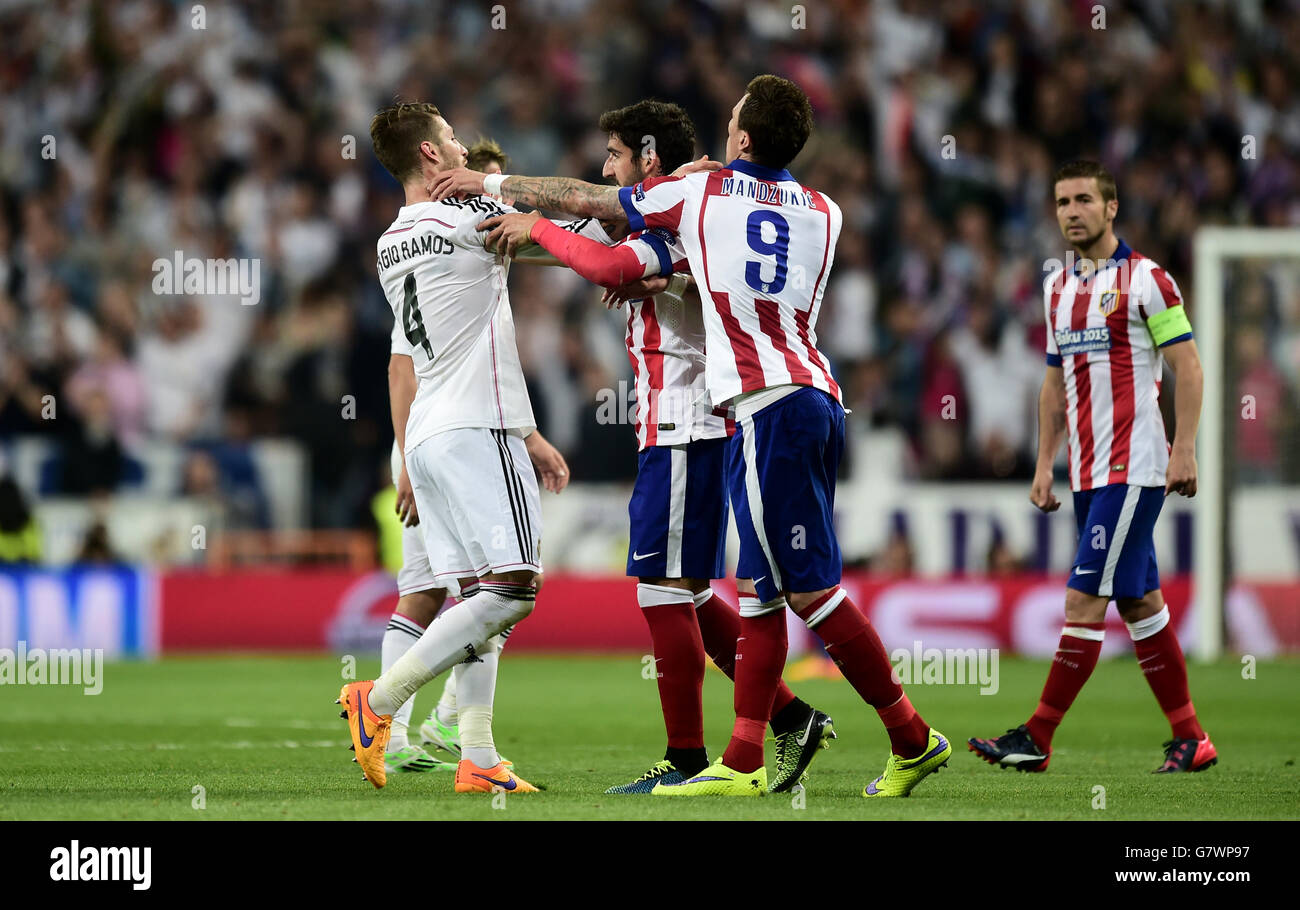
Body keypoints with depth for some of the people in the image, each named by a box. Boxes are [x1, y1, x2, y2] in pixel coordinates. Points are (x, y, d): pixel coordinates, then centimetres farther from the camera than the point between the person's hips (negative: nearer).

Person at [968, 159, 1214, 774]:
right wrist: (1044, 463, 15)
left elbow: (1187, 365, -7)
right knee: (1139, 603, 8)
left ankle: (1037, 738, -11)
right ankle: (1190, 739, 13)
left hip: (1134, 467, -7)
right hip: (1087, 471, 7)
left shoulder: (1145, 278, -6)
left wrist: (1183, 448, -15)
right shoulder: (1058, 287, 15)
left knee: (1084, 599, -10)